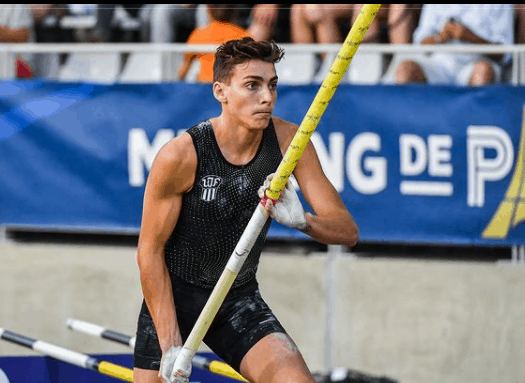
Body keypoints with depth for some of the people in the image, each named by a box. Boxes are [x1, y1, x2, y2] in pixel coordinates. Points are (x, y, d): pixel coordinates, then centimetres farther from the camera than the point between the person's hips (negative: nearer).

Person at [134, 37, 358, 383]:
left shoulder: (287, 141, -11)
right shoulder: (180, 156, -21)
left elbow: (347, 231, -11)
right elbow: (150, 252, -13)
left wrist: (302, 220, -34)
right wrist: (171, 347, -17)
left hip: (241, 300, 3)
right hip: (174, 298, -2)